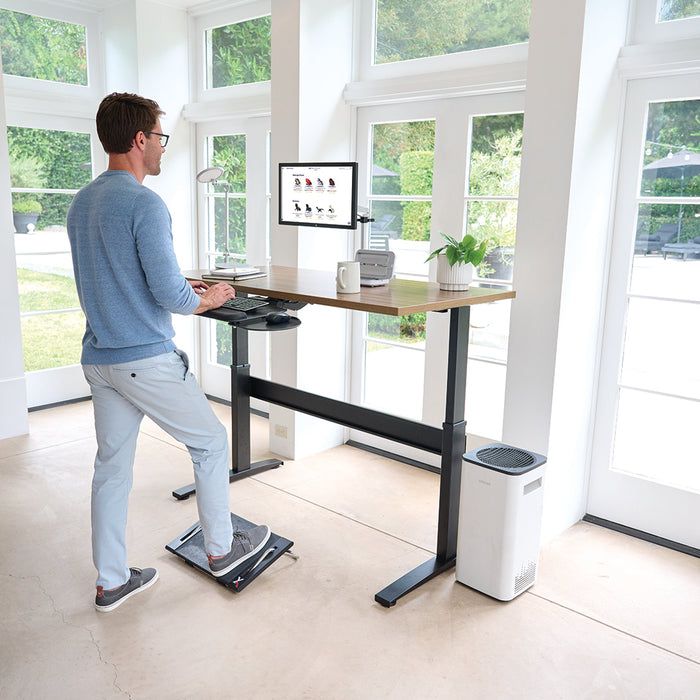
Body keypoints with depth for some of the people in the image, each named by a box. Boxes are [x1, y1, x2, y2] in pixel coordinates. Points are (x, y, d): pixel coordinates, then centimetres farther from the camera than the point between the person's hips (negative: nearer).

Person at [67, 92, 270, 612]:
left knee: (112, 465, 14)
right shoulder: (145, 204, -17)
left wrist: (182, 290, 19)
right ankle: (221, 548, 26)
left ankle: (111, 582, 26)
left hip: (99, 359, 8)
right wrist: (209, 299, 0)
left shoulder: (81, 203, 11)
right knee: (211, 443, 11)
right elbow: (170, 295, -21)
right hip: (148, 360, -8)